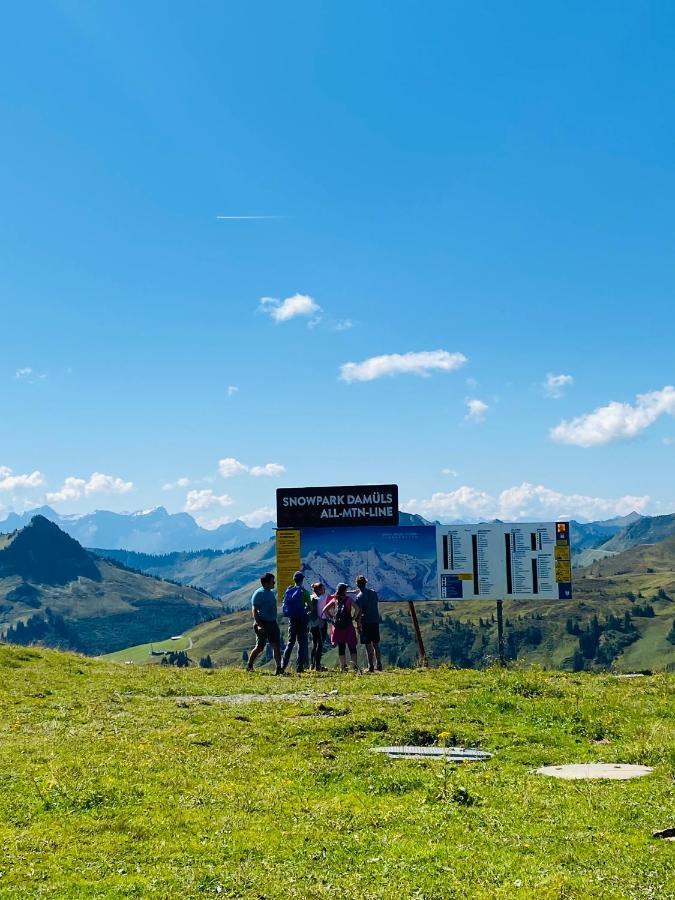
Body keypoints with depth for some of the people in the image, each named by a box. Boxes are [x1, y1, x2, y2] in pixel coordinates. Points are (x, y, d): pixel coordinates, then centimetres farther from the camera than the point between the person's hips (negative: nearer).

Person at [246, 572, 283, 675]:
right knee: (260, 647, 0)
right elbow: (254, 610, -16)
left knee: (276, 646, -1)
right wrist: (258, 624, -24)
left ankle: (279, 668, -2)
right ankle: (249, 665, 19)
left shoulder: (271, 593, 14)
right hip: (263, 624, -7)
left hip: (272, 623, 7)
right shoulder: (258, 593, -11)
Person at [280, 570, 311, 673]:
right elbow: (310, 607, -10)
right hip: (301, 619, -4)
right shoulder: (304, 592, -9)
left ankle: (283, 665, 3)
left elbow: (285, 606, 9)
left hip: (291, 618, 4)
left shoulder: (288, 590, 5)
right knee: (302, 642, 4)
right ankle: (299, 666, 2)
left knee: (290, 641, 12)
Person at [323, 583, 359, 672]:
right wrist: (353, 618, -3)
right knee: (352, 646, 3)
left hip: (337, 626, 3)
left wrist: (332, 617, 7)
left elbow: (325, 610, 2)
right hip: (348, 625, -3)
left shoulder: (334, 600, 5)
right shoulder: (348, 599, -3)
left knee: (341, 647, 10)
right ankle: (355, 665, -7)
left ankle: (343, 666, 8)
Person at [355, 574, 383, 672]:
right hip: (375, 621, 5)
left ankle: (371, 666, -2)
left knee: (368, 646, -1)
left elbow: (359, 612, -13)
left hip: (366, 622, -5)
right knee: (376, 645, 13)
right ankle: (379, 664, 12)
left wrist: (358, 624, -11)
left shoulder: (359, 596, -10)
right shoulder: (373, 593, 6)